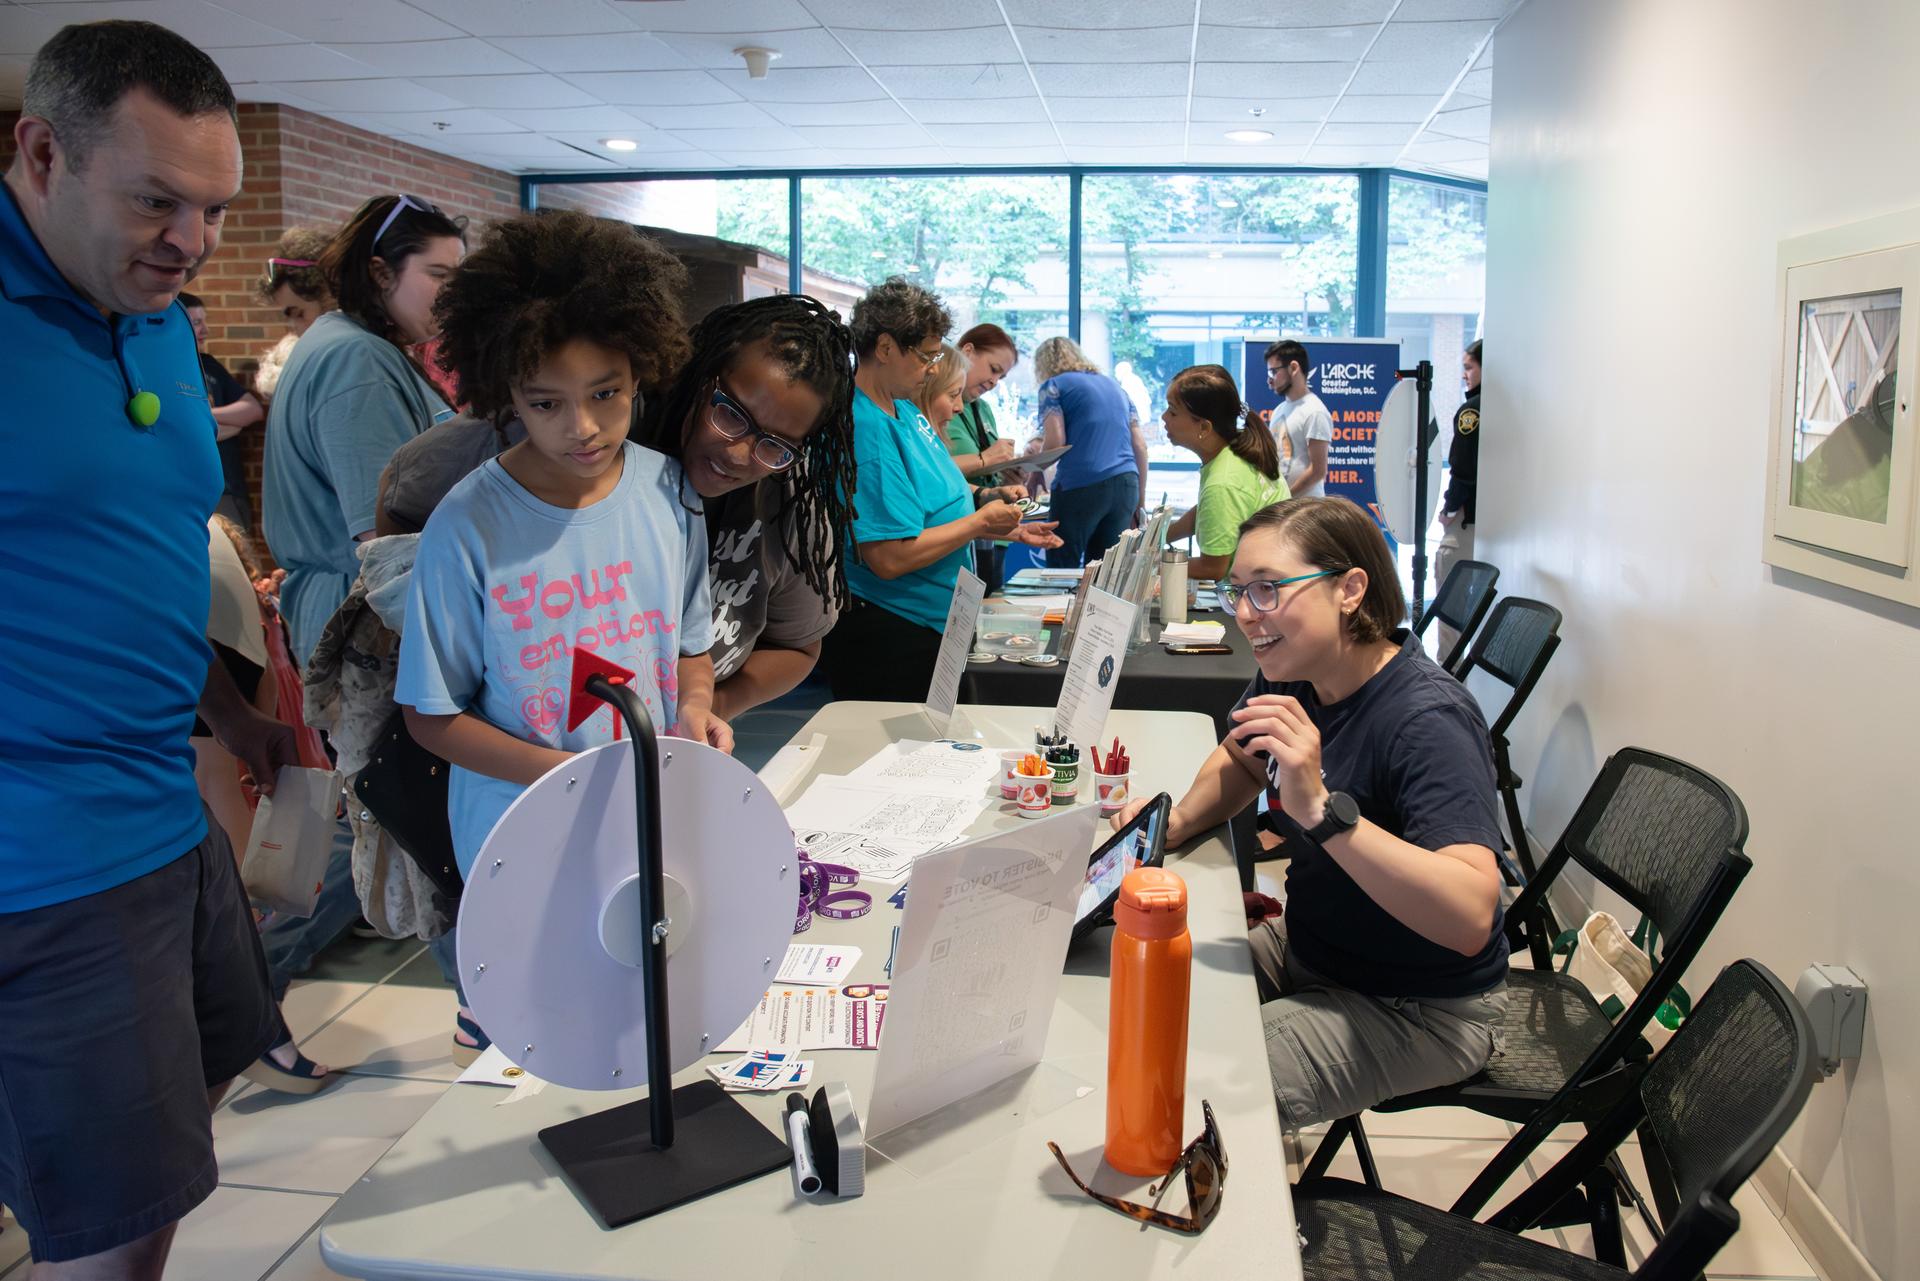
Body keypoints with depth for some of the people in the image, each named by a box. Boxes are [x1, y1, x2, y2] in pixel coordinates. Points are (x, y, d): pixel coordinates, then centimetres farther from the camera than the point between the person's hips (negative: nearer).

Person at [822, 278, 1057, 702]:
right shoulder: (866, 429, -22)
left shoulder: (906, 410, 10)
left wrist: (1009, 530, 9)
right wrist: (981, 521, -15)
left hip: (930, 629, 10)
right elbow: (890, 558, -27)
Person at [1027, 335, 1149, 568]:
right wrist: (1140, 499, 20)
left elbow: (1054, 442, -6)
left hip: (1080, 485, -6)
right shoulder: (1113, 385, 24)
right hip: (1127, 485, 6)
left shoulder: (1054, 385, 7)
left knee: (1061, 572, 1)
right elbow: (1140, 446, 18)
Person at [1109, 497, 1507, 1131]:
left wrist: (1320, 807, -45)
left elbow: (1471, 917, -39)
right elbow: (1238, 764, 18)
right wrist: (1176, 823, -3)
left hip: (1419, 1010, -8)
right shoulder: (1289, 676, -4)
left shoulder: (1426, 720, -28)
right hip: (1309, 949, 8)